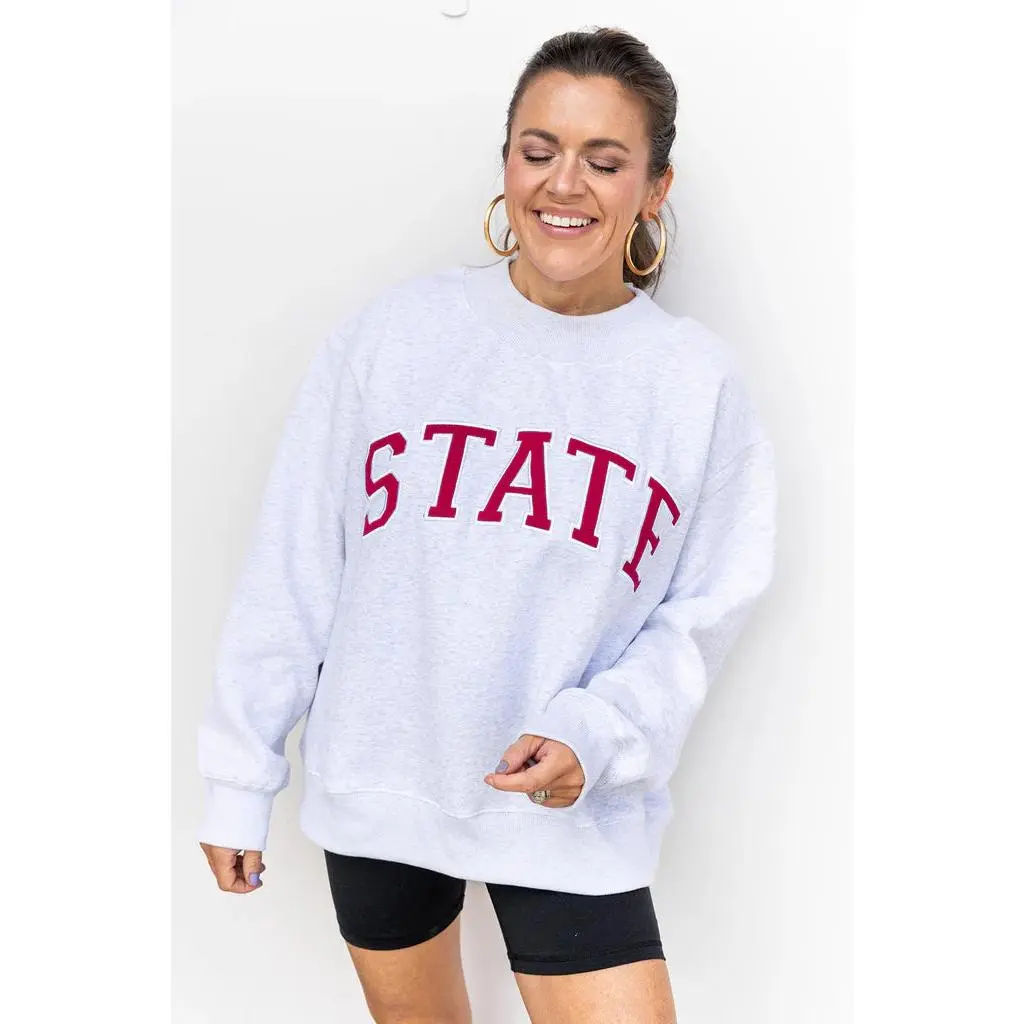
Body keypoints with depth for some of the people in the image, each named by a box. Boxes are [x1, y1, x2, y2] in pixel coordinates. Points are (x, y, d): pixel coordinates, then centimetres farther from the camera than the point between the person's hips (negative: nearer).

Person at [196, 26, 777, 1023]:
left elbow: (700, 616, -2)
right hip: (374, 787, 1)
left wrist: (594, 735, -19)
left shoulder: (700, 379, -3)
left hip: (575, 818, -1)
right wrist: (240, 775, 1)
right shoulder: (391, 330, -4)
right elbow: (294, 567, -1)